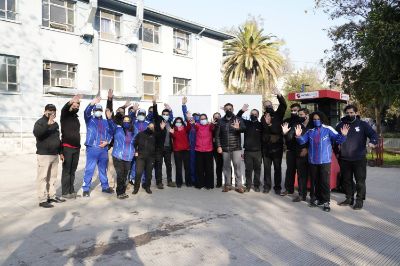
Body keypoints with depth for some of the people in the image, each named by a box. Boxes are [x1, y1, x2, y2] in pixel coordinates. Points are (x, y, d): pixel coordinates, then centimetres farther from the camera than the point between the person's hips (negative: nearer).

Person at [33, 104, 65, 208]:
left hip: (54, 155, 7)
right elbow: (36, 133, -29)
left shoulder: (55, 124, 15)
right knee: (43, 178, -4)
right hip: (44, 155, -7)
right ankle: (42, 200, 1)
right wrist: (48, 124, -40)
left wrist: (60, 152, 21)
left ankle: (52, 196, 22)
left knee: (53, 177, 13)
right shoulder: (40, 122, -7)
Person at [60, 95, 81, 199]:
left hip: (76, 148, 6)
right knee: (66, 171, -2)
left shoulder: (76, 118, 15)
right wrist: (70, 102, -47)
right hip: (67, 147, -6)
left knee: (73, 171, 11)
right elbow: (64, 109, -28)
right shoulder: (65, 115, -5)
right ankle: (65, 192, 5)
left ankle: (71, 190, 20)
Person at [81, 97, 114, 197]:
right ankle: (86, 189, 4)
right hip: (92, 148, -4)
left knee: (103, 169, 15)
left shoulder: (106, 122, 15)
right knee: (89, 169, -4)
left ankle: (105, 186, 26)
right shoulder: (90, 119, 5)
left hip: (104, 149, 4)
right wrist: (92, 103, -29)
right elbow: (86, 112, -15)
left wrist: (107, 142, -4)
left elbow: (110, 133, 13)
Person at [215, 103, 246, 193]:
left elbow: (244, 128, -14)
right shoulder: (221, 121, 8)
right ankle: (227, 185, 18)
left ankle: (239, 185, 5)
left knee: (237, 166, -2)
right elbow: (217, 134, 6)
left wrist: (238, 128, -36)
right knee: (226, 167, 9)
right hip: (225, 148, 2)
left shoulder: (238, 119, 3)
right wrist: (219, 146, -3)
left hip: (236, 148, -2)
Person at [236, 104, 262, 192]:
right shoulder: (246, 123, 5)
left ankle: (256, 185, 20)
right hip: (247, 151, 1)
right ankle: (248, 185, 17)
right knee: (248, 169, 6)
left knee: (257, 169, 7)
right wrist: (242, 111, -11)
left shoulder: (261, 125, 0)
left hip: (258, 151, -1)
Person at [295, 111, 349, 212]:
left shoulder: (328, 129, -5)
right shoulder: (310, 131, 6)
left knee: (325, 182, -1)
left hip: (325, 161, -4)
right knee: (315, 181, 14)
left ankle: (326, 201, 8)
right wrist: (298, 136, -19)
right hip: (313, 161, 4)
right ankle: (318, 198, 28)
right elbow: (302, 141, 1)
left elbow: (338, 139, -12)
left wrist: (343, 135, -32)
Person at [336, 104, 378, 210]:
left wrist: (372, 142, -27)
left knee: (360, 181, 2)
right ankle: (349, 198, 27)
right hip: (344, 159, 3)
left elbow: (373, 134, -6)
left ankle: (360, 200, 14)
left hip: (359, 159, -3)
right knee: (346, 180, 13)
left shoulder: (363, 124, 1)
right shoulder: (341, 125, 7)